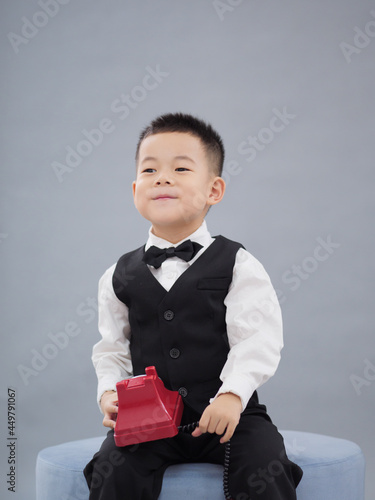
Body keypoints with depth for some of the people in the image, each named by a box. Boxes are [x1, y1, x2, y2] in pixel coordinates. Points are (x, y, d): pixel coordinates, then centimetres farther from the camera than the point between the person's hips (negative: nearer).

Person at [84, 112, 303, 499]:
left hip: (228, 412, -2)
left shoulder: (238, 265, -2)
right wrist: (109, 392, -5)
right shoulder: (120, 276, 8)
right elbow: (112, 349, 13)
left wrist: (232, 394, -23)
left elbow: (257, 343, -10)